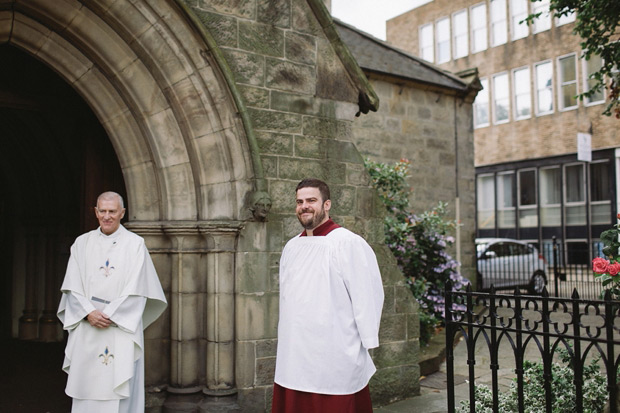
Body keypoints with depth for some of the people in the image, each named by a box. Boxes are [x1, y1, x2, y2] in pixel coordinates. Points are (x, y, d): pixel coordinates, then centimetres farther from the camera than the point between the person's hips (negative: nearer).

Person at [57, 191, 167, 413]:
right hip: (87, 330, 3)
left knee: (118, 386, -3)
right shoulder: (82, 243, 9)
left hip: (121, 328, -3)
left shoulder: (135, 244, 0)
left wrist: (109, 315, -12)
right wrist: (89, 313, -11)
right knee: (86, 384, 5)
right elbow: (73, 286, 3)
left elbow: (136, 289, -6)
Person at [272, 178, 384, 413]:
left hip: (334, 360, -6)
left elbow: (367, 297, -13)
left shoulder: (349, 243, -11)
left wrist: (367, 344, -12)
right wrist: (286, 339, 16)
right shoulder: (291, 247, 11)